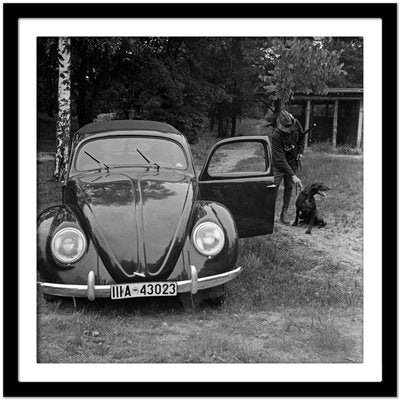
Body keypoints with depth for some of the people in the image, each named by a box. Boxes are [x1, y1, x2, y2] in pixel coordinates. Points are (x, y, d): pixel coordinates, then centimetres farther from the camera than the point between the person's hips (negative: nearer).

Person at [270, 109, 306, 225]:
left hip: (293, 160, 4)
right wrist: (293, 175, -39)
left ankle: (284, 213, 14)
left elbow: (302, 136, 8)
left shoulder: (296, 124, -17)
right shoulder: (275, 136, -33)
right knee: (274, 187, -10)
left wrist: (300, 151, -2)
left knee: (289, 187, 6)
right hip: (279, 163, -4)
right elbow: (280, 159, -35)